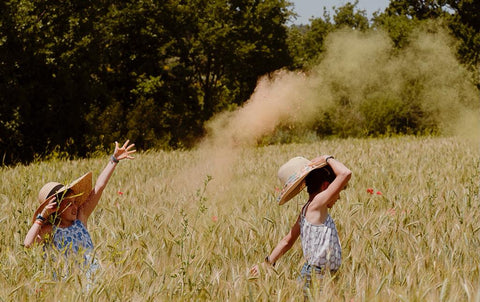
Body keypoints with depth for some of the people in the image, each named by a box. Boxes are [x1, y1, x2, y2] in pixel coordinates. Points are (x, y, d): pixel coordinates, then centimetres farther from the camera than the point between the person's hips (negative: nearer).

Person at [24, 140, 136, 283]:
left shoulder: (80, 218, 12)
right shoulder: (49, 230, -2)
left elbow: (99, 187, 14)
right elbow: (28, 244, -22)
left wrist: (114, 159, 15)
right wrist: (41, 217, -16)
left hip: (92, 279, 5)